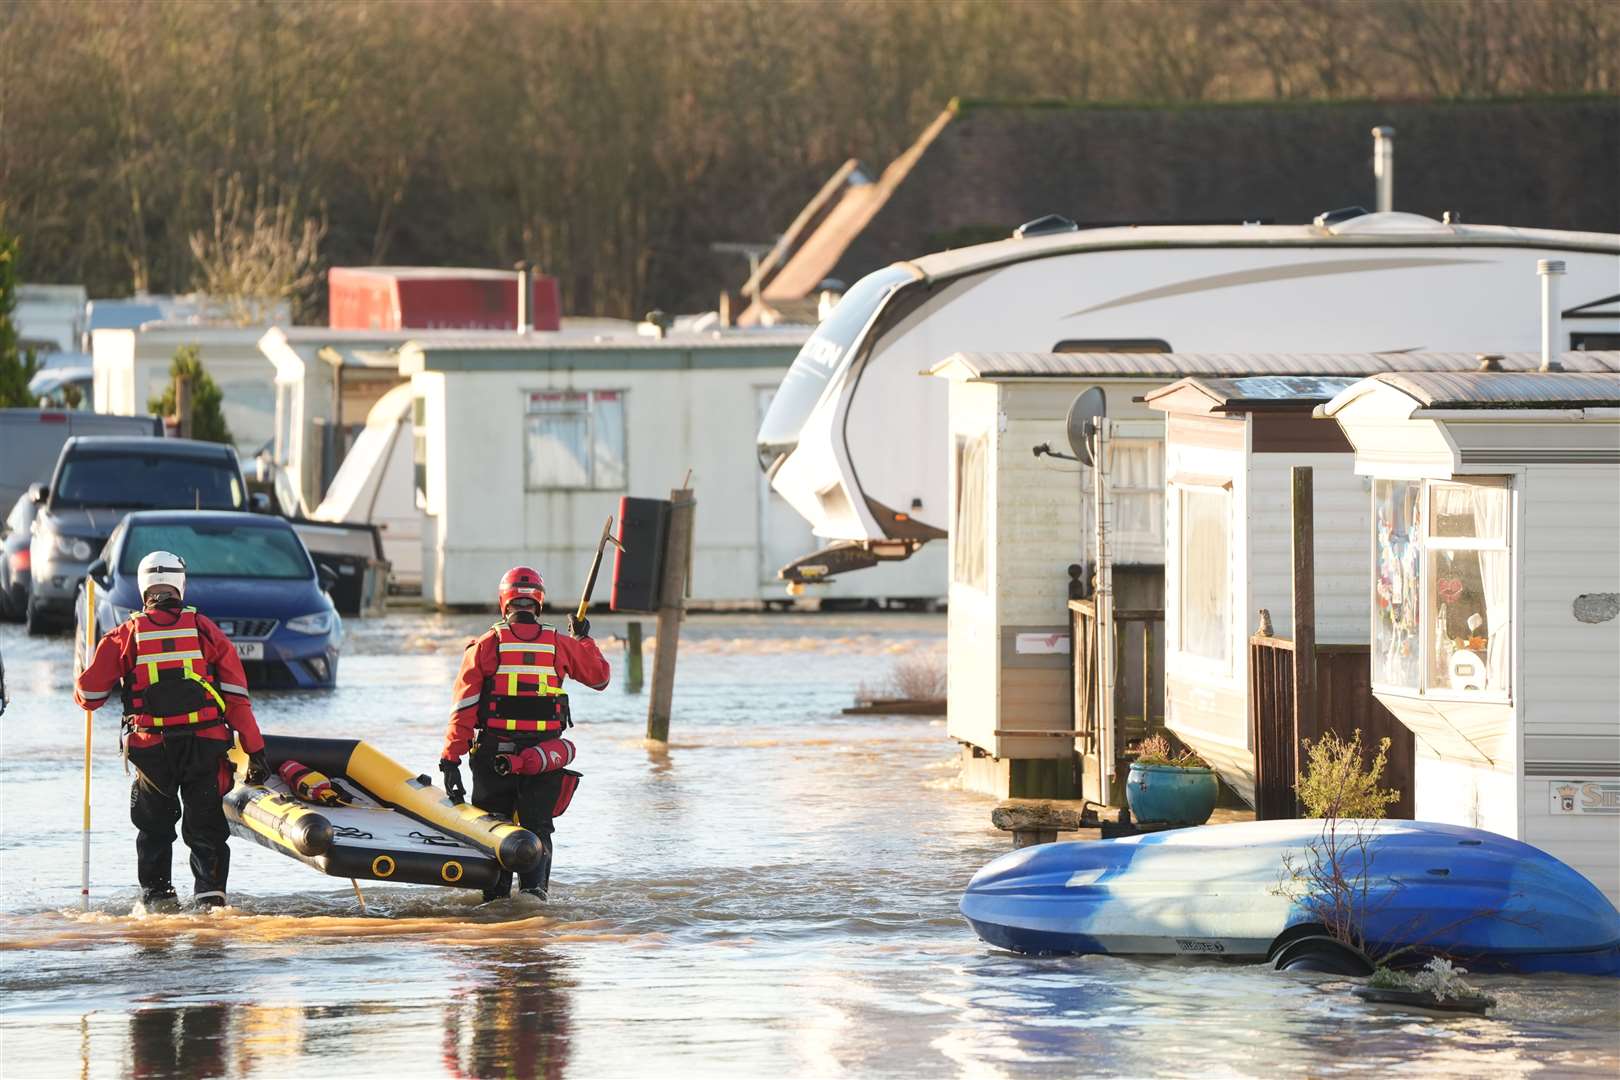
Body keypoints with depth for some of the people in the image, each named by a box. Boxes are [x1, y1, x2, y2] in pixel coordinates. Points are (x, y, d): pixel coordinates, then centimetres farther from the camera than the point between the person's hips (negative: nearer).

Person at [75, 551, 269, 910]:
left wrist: (83, 692, 28)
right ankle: (209, 892, -8)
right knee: (206, 827, 8)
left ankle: (155, 895, 14)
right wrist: (254, 749, 2)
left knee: (154, 827, 19)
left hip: (150, 747, 0)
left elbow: (89, 694, 3)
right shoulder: (205, 630, 3)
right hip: (204, 746, 0)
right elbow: (236, 695, 0)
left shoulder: (126, 635, 2)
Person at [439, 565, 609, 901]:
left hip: (493, 757, -1)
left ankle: (495, 898, 5)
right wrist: (584, 639, 33)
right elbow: (600, 677, 18)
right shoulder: (561, 646, 2)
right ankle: (534, 886, -13)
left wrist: (451, 758, -6)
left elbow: (464, 706, -7)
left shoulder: (485, 646, -3)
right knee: (537, 828, 10)